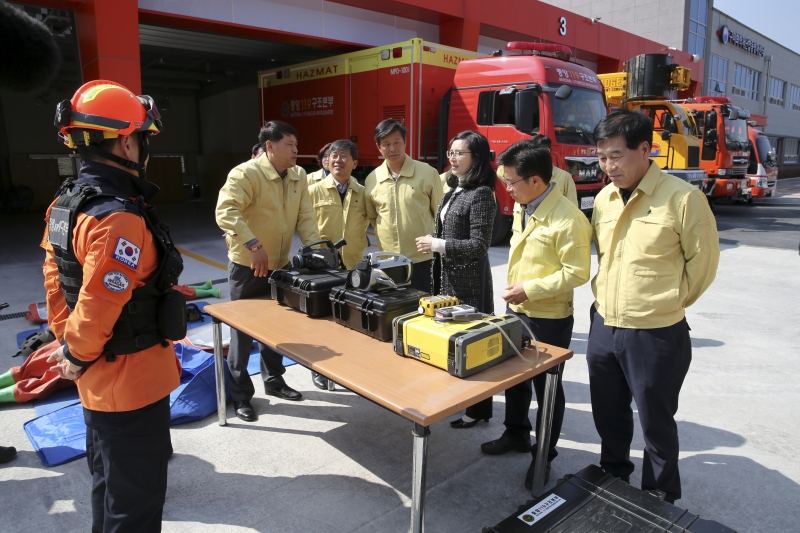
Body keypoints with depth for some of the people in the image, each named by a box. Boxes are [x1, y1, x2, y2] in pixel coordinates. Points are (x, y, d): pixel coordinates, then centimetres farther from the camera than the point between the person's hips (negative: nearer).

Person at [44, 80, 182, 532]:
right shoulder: (119, 218, -27)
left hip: (101, 382, 10)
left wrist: (66, 341, 13)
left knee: (110, 484, 27)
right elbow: (98, 308, -27)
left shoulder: (67, 204, 5)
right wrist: (78, 355, -10)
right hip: (131, 382, -10)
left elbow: (56, 282, 10)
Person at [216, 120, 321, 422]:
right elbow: (225, 211, -31)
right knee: (243, 329, 4)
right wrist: (254, 245, -38)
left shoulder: (298, 176, 3)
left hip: (280, 264, 7)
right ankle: (240, 394, 19)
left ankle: (273, 380, 36)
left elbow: (305, 217, 4)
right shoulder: (247, 173, -19)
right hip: (247, 265, -6)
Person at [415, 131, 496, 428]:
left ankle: (478, 409, 14)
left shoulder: (480, 194, -14)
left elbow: (479, 245, -19)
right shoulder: (453, 191, 12)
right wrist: (431, 242, -1)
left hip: (468, 280, -9)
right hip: (446, 277, 9)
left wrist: (438, 245, -18)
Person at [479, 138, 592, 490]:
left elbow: (577, 273, -22)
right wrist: (516, 293, 14)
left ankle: (544, 456, 28)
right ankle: (516, 434, 43)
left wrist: (530, 289, -23)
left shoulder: (567, 219, -23)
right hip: (516, 311, 8)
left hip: (549, 319, -8)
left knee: (546, 388, 9)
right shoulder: (521, 208, 4)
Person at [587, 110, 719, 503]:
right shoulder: (604, 198, 5)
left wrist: (666, 304, -1)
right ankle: (611, 479, 45)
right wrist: (606, 298, 10)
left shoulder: (682, 198, -14)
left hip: (654, 334, -6)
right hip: (603, 327, 6)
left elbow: (703, 261, -7)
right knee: (608, 415, 22)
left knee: (656, 424, 11)